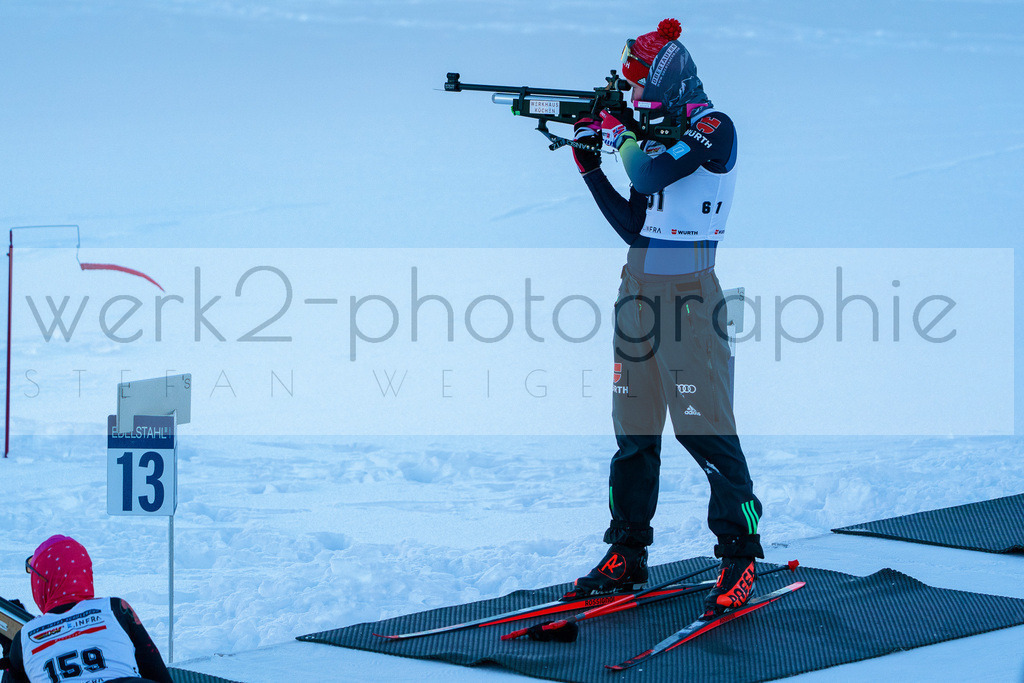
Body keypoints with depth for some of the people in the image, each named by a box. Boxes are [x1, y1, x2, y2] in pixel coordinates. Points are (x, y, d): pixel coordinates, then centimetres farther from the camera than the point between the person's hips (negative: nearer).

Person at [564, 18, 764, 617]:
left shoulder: (713, 129, -9)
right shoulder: (656, 133, 14)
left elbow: (652, 175, -23)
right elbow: (633, 225, 14)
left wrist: (619, 134, -6)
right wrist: (591, 166, 8)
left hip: (689, 293, -8)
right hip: (640, 288, 8)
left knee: (705, 428, -9)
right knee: (634, 426, 9)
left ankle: (740, 559, -4)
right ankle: (627, 556, 16)